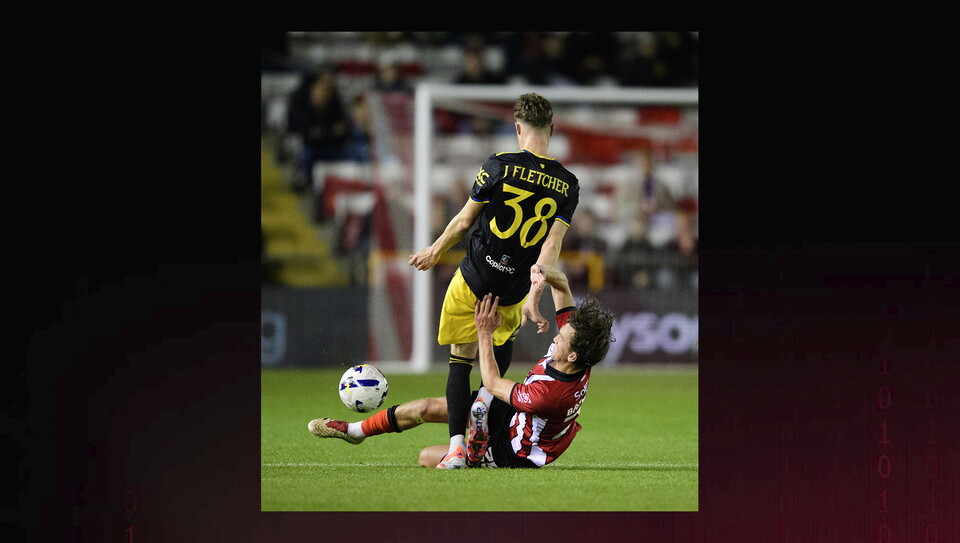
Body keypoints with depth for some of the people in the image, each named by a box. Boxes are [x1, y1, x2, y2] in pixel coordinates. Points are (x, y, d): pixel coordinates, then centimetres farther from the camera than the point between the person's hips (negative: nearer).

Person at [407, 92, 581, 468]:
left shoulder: (499, 166, -12)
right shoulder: (567, 186, -6)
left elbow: (463, 221, -4)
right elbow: (552, 245, -9)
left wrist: (436, 251, 13)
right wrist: (532, 298, -7)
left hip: (474, 279, -2)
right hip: (514, 291, 2)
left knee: (461, 358, 6)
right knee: (504, 337, 34)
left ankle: (457, 446, -6)